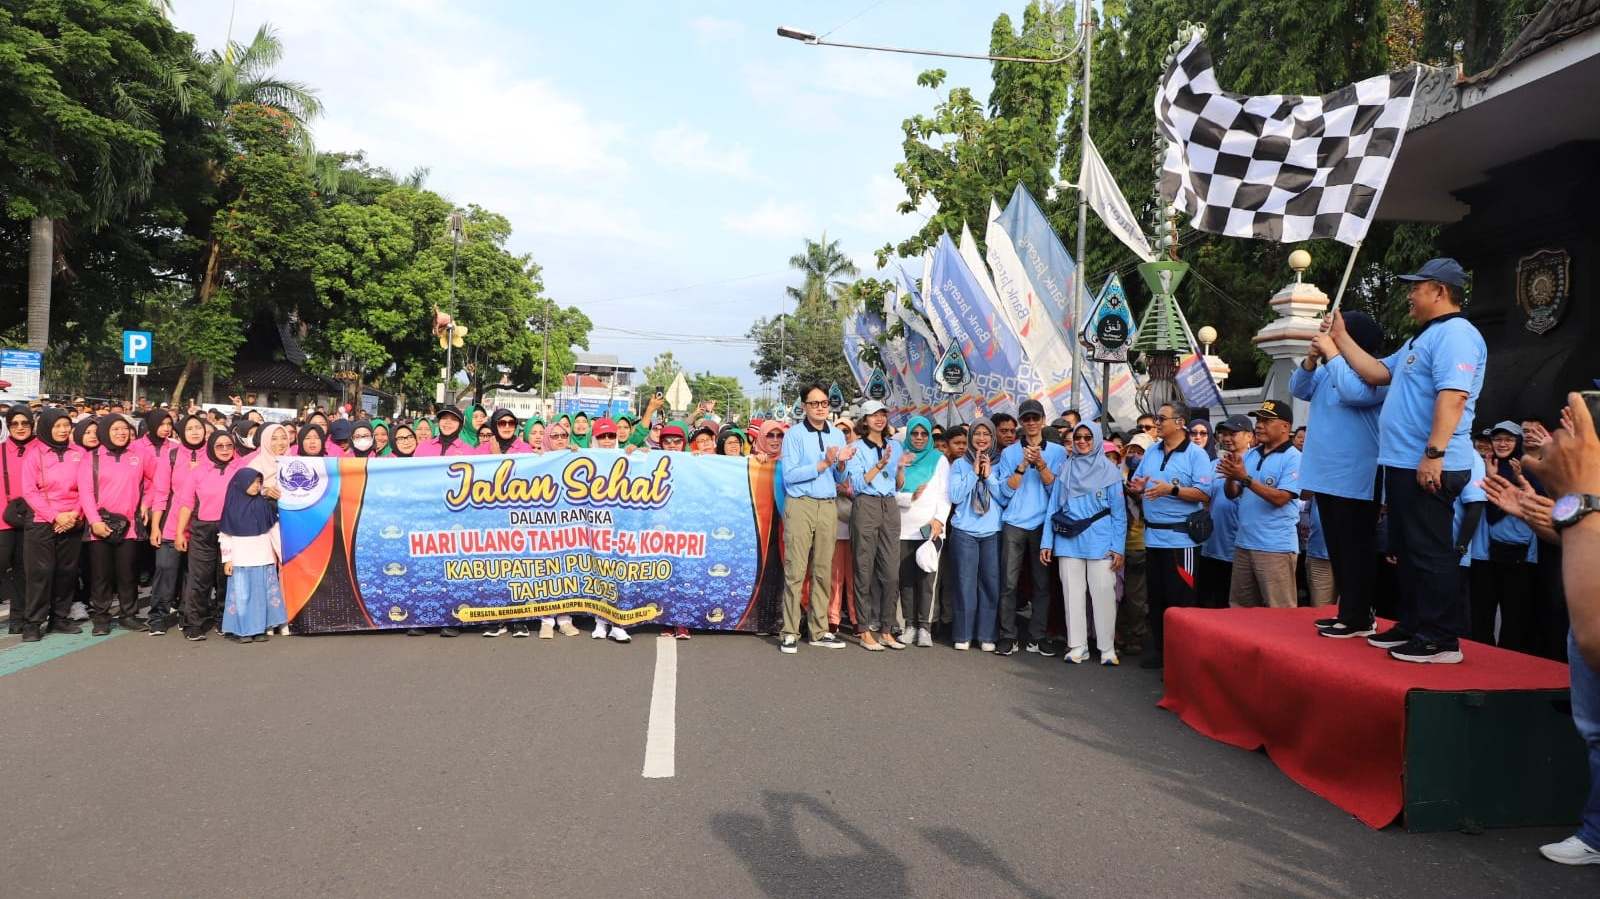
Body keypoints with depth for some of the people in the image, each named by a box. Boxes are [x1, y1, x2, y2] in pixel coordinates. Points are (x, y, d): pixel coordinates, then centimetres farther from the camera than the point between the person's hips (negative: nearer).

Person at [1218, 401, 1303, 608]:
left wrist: (1245, 478, -21)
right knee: (1240, 609, 15)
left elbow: (1280, 498, -17)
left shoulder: (1294, 458, -8)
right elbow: (1232, 494, 12)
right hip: (1243, 543, 8)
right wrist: (1231, 477, -9)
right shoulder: (1249, 456, 13)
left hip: (1276, 547, -7)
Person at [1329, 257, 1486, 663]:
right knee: (1407, 551, 16)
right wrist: (1340, 338, 23)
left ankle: (1442, 640, -1)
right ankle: (1413, 626, 25)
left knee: (1429, 552, -7)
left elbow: (1452, 397, -23)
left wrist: (1434, 454, -29)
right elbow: (1376, 373, 22)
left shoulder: (1455, 334, -13)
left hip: (1428, 467, -11)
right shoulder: (1423, 339, 22)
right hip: (1404, 464, 11)